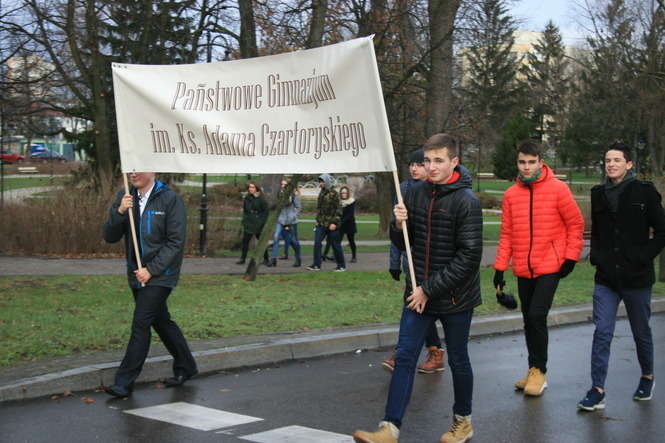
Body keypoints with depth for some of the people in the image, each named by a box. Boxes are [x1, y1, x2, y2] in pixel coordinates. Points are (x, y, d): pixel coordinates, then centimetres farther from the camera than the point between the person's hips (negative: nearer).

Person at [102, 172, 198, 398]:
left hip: (160, 275, -6)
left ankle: (124, 382, -6)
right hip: (136, 274, 6)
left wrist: (151, 270, -18)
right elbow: (110, 236, 0)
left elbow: (175, 242, -13)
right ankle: (185, 366, 33)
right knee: (161, 322, 17)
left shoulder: (170, 199, -12)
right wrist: (119, 212, -18)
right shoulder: (125, 197, 4)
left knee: (141, 324, -10)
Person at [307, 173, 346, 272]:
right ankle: (316, 265, -1)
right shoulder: (321, 193, 12)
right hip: (321, 224, 6)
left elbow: (338, 209, -12)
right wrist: (318, 220, 16)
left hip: (331, 224, -6)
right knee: (317, 243, -4)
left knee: (336, 245, 2)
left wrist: (334, 223, -18)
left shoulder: (333, 194, -9)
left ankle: (342, 265, 13)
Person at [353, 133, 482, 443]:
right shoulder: (415, 193, 4)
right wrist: (399, 225, -12)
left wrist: (430, 289, -18)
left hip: (454, 296, -5)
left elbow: (469, 256, -18)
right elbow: (403, 243, 12)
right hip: (419, 293, 5)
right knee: (405, 357, -1)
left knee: (458, 360, 11)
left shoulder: (466, 201, -15)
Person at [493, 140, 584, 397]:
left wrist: (571, 257, -5)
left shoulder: (557, 189, -6)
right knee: (529, 319, 10)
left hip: (549, 267, -4)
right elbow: (506, 234, 9)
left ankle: (539, 370, 3)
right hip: (523, 270, 4)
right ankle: (535, 370, 23)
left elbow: (575, 224, 0)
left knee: (537, 316, -13)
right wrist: (500, 268, 5)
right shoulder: (511, 194, 5)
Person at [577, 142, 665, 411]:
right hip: (606, 278, 3)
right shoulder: (598, 195, 8)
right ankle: (597, 391, -3)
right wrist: (596, 256, 6)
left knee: (641, 333, 12)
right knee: (602, 333, -4)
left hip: (637, 278, -3)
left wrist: (643, 257, -11)